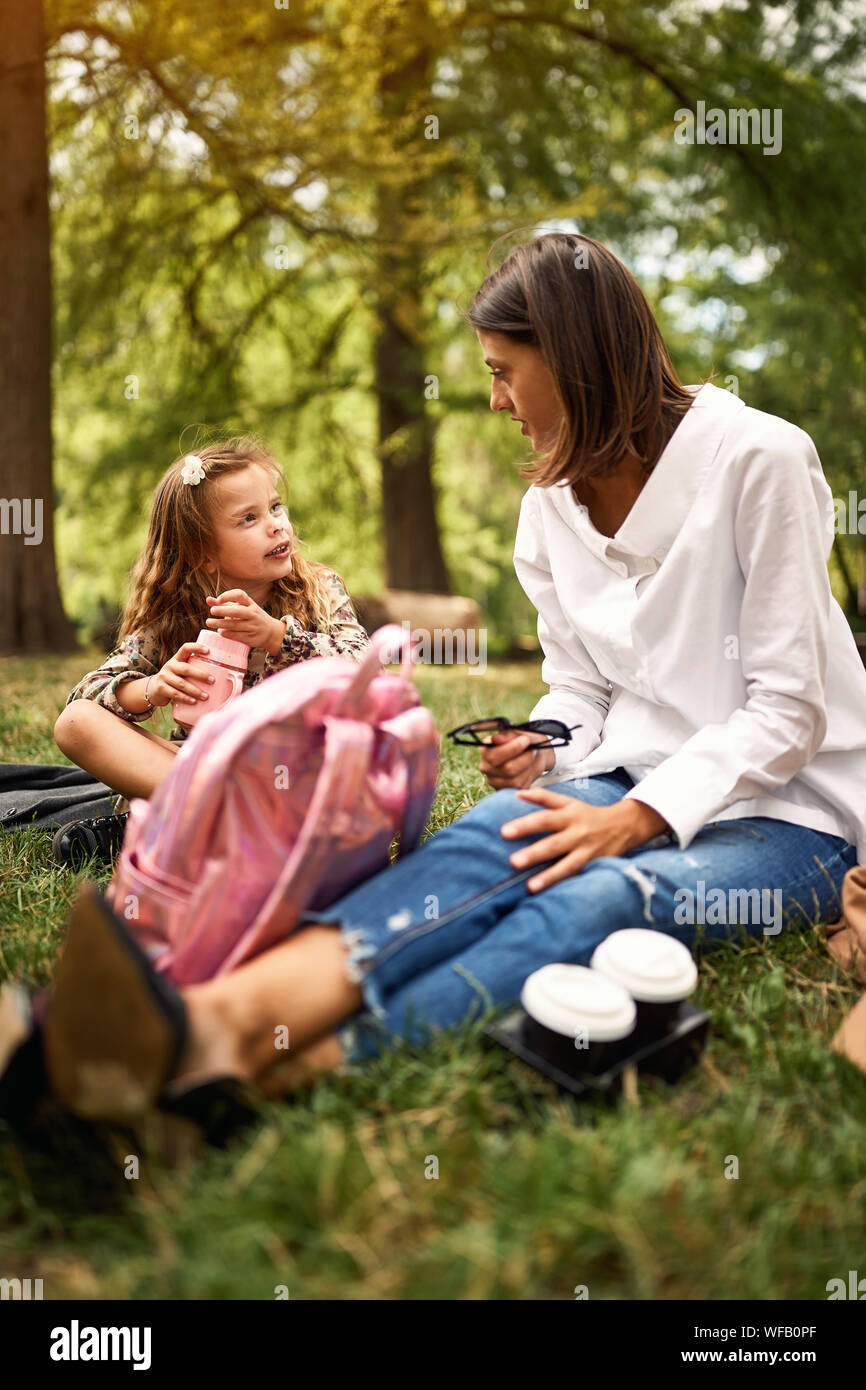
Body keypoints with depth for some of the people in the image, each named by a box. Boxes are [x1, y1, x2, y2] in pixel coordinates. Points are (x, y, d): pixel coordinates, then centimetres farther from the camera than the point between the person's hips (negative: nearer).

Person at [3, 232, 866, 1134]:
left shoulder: (759, 458, -11)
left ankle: (305, 1061, -61)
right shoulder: (550, 505, 10)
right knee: (488, 839, -30)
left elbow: (789, 711, -14)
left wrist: (635, 818, -24)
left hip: (791, 815, -4)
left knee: (593, 897, -36)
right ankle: (212, 1016, -57)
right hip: (633, 786, 4)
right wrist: (543, 756, -11)